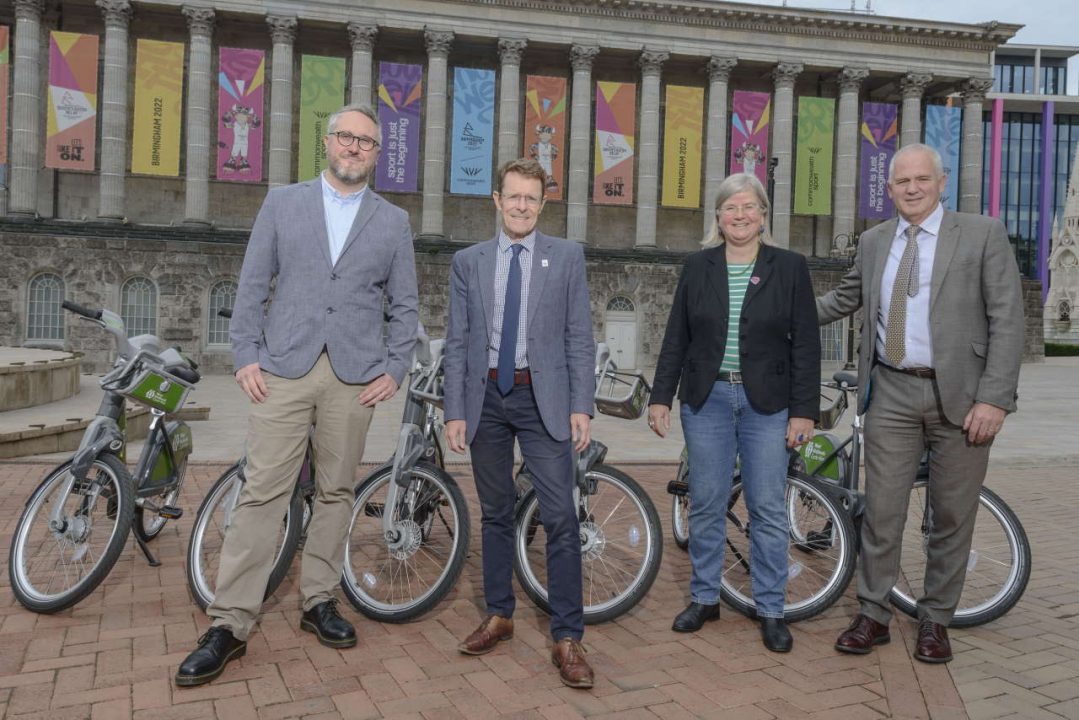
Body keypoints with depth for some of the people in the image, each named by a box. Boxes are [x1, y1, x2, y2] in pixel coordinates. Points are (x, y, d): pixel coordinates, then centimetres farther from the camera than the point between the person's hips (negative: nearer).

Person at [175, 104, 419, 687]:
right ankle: (230, 623, 4)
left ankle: (318, 601, 22)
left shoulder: (393, 222, 11)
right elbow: (252, 286, 7)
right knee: (262, 492, -4)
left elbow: (404, 306, 10)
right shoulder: (282, 203, 10)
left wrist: (393, 370, 1)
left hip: (355, 376, 1)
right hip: (283, 369, -1)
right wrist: (246, 355, -2)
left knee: (336, 492, 8)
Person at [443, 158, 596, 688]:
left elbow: (579, 337, 1)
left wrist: (581, 406, -7)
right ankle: (499, 616, 28)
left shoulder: (567, 257, 4)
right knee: (495, 514, 12)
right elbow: (457, 342, 5)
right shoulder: (468, 262, 8)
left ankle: (567, 638, 5)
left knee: (561, 518, -5)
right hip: (486, 397, 2)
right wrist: (455, 411, -1)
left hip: (542, 397, -2)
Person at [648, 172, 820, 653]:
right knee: (705, 505, 7)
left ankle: (770, 609, 17)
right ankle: (704, 598, 23)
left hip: (767, 403, -1)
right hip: (706, 400, 2)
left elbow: (805, 344, 0)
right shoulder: (697, 267, 6)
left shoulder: (790, 268, 1)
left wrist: (804, 410, -5)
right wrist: (661, 397, 2)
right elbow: (675, 338, 7)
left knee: (769, 509, 3)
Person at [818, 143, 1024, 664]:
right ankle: (873, 616, 18)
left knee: (952, 516, 8)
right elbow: (844, 298, 24)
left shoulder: (982, 235, -1)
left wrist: (994, 398, -14)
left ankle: (935, 620, 25)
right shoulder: (874, 242, 10)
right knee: (881, 510, 4)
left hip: (959, 396, -2)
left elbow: (1007, 321, -6)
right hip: (891, 393, 3)